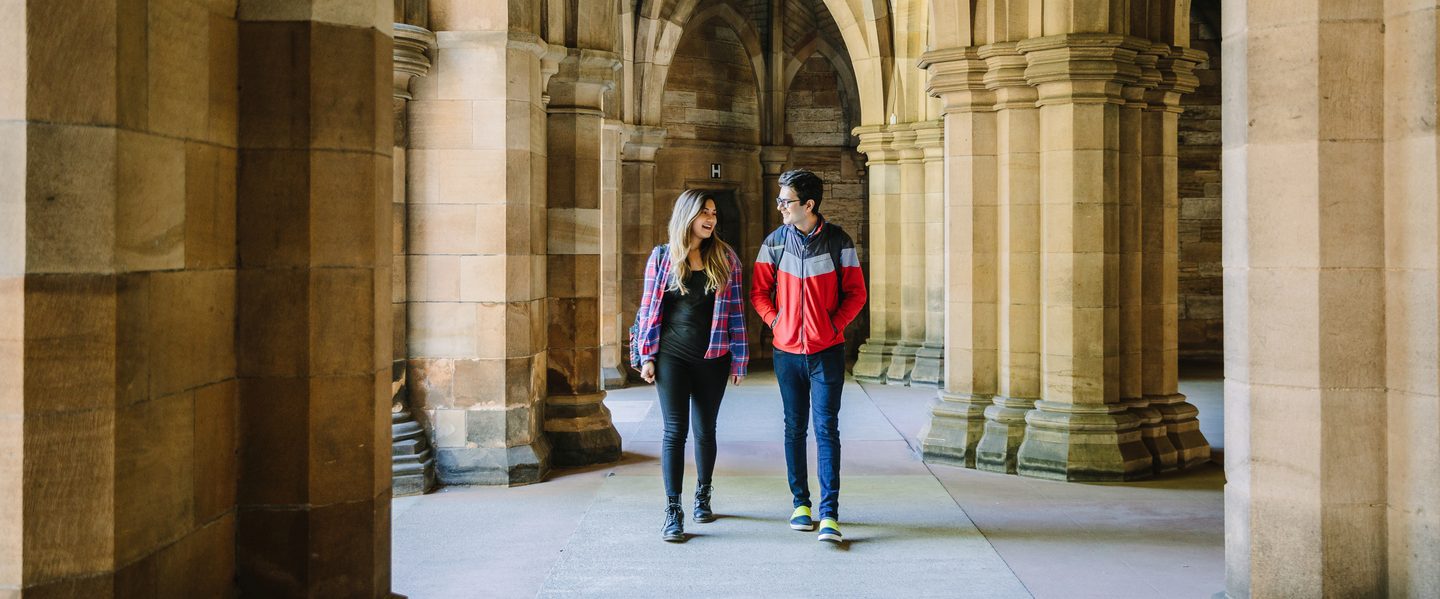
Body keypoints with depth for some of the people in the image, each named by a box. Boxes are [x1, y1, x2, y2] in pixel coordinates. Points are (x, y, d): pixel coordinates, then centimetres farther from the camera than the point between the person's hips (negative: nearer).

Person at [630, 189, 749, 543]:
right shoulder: (662, 256, 2)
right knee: (674, 431, -6)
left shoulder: (725, 258, 3)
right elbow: (648, 307, 4)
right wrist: (646, 355, 0)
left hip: (713, 357, 1)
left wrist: (738, 358, 2)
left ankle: (703, 495, 30)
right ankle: (673, 510, -2)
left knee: (705, 430, 10)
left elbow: (736, 310, 4)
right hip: (672, 356, -1)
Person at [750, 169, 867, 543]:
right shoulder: (775, 241, 2)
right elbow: (759, 290, 9)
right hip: (787, 351, 3)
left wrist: (835, 324, -8)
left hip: (827, 351, -2)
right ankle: (800, 502, 23)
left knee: (826, 429, -5)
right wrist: (774, 321, -4)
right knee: (795, 429, 10)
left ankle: (829, 513, -4)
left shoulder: (838, 241, -4)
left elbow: (856, 293, 2)